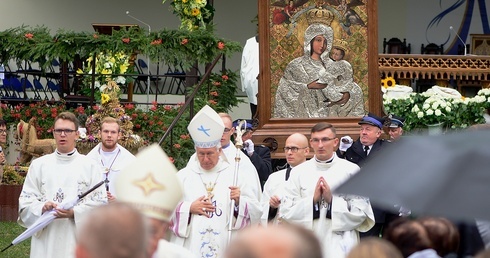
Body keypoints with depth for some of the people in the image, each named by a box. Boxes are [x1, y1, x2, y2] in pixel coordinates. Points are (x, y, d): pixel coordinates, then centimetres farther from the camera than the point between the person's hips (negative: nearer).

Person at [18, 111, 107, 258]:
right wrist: (41, 208, -14)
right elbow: (25, 201, 8)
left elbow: (101, 202, 0)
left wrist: (74, 212, -15)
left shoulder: (90, 166, 7)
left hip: (78, 240, -1)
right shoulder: (38, 165, 11)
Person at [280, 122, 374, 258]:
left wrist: (332, 200, -11)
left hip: (340, 247, -2)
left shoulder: (351, 170, 3)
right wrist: (313, 200, -10)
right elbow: (286, 212, 1)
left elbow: (361, 212, -3)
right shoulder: (299, 172, 8)